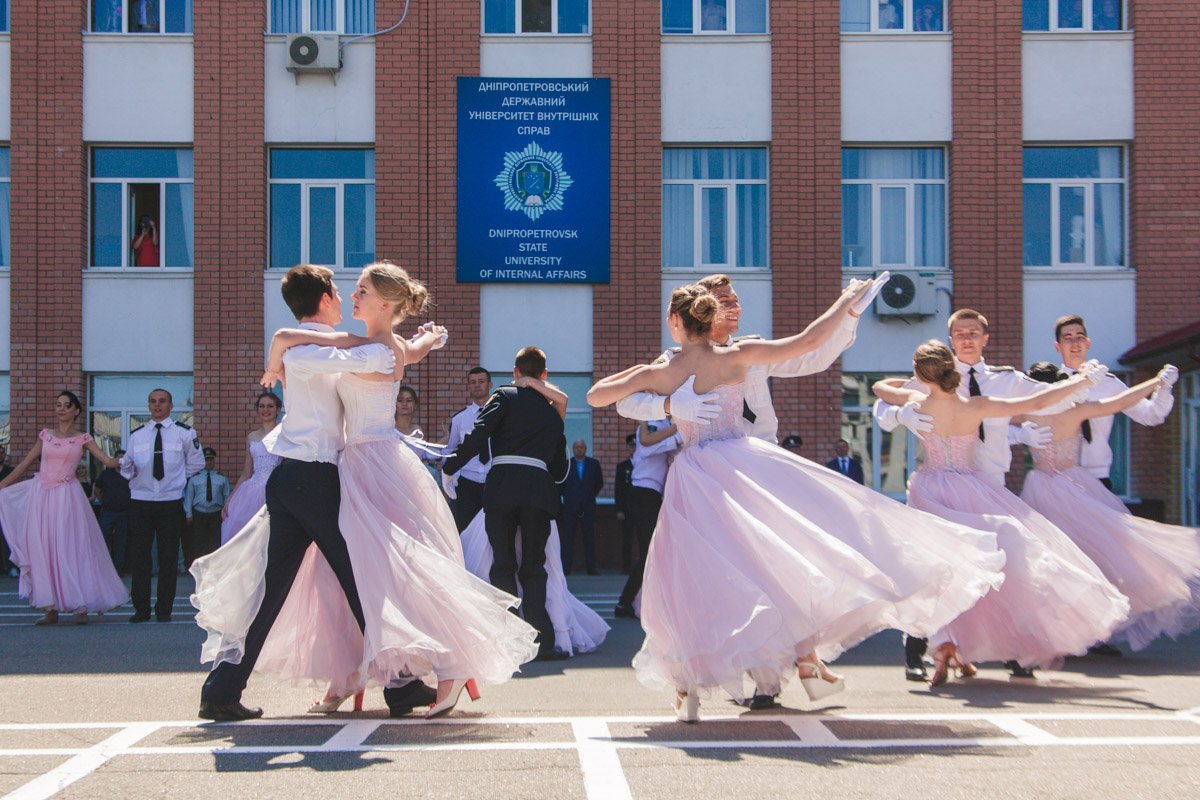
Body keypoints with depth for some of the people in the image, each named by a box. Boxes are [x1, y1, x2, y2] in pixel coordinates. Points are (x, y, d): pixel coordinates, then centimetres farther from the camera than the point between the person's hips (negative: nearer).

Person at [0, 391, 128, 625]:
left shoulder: (82, 439, 5)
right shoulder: (45, 435, 12)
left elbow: (109, 461, -2)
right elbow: (25, 464, 16)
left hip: (67, 496, -3)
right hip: (41, 494, 3)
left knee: (70, 549, -4)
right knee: (42, 549, 0)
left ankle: (79, 607, 2)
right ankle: (50, 608, 5)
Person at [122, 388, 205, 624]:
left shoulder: (184, 433, 3)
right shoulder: (137, 435, 9)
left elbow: (197, 463, 12)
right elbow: (126, 466, 15)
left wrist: (177, 477, 5)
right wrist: (129, 469, -7)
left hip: (170, 501, -2)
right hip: (140, 500, 2)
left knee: (168, 557, 2)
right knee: (139, 555, 2)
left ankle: (164, 609, 9)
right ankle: (141, 608, 10)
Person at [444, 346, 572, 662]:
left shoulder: (504, 397, 8)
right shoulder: (553, 410, 19)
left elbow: (477, 436, -5)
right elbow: (560, 466, 21)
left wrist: (448, 468, 0)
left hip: (501, 486, -2)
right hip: (539, 490, 2)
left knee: (503, 566, 5)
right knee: (533, 567, 9)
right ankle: (542, 642, 1)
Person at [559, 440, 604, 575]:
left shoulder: (594, 464, 9)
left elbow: (599, 483, 16)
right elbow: (560, 484, 11)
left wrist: (591, 496, 11)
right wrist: (565, 496, 6)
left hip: (588, 507, 1)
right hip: (570, 507, -1)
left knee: (589, 537, 0)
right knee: (568, 538, -3)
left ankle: (591, 567, 2)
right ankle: (566, 567, -2)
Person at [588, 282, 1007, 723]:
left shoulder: (659, 374, -2)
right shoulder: (737, 357, -4)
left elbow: (595, 396, 5)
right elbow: (808, 342, -6)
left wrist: (630, 373, 22)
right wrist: (846, 302, 6)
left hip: (693, 481, 0)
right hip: (744, 466, 0)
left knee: (686, 579, 6)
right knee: (785, 557, 13)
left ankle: (687, 685, -2)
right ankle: (808, 662, 11)